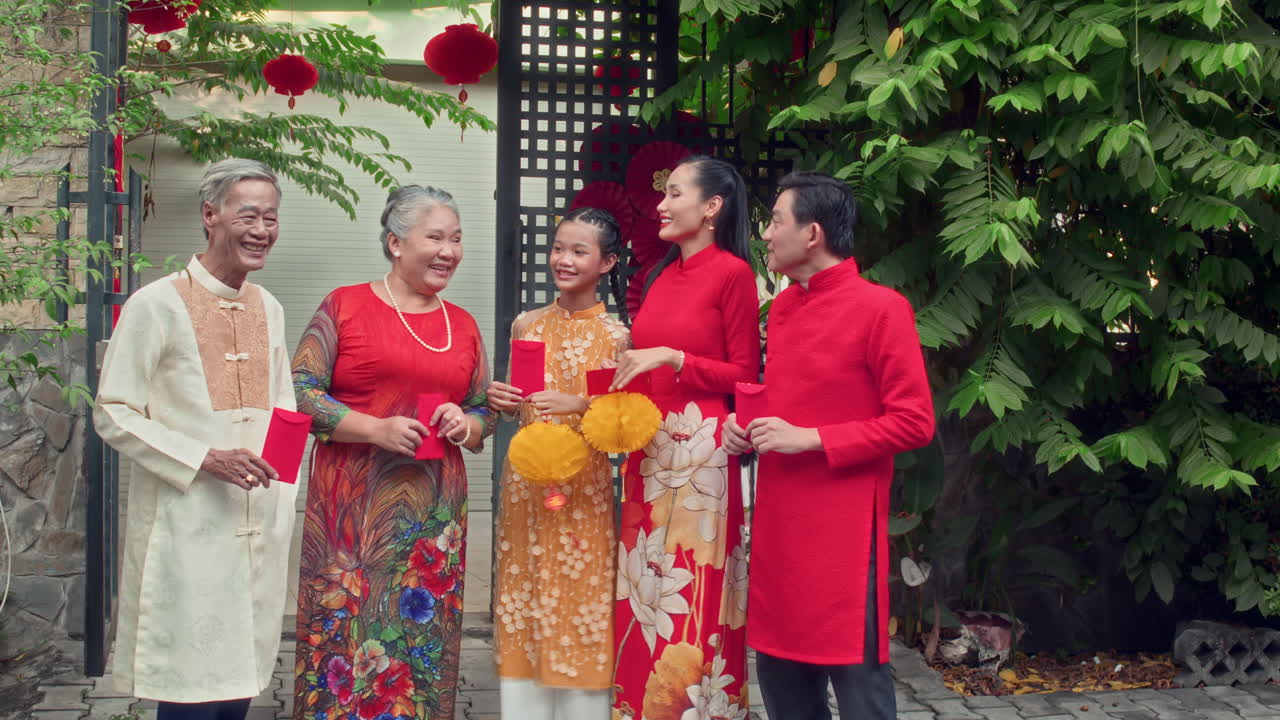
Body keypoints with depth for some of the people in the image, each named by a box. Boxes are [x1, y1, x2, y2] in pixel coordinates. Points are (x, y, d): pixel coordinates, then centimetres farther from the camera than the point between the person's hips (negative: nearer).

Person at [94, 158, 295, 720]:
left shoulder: (269, 309, 12)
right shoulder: (155, 306, -8)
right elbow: (113, 414, -9)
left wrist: (282, 498, 11)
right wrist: (205, 460, -17)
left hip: (260, 524, 6)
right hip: (188, 529, -6)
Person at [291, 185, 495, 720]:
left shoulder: (463, 326, 13)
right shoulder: (345, 306, 1)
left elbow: (484, 414, 19)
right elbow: (300, 392, -4)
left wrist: (465, 426, -4)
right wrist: (376, 429, -15)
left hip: (435, 512, 4)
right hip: (352, 508, -3)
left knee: (423, 640, 5)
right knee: (346, 635, -2)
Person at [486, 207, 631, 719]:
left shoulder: (616, 336, -4)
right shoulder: (526, 325, 7)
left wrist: (579, 405, -20)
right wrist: (502, 402, -7)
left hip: (584, 487, -3)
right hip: (526, 482, 4)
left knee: (578, 601, 0)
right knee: (522, 603, 7)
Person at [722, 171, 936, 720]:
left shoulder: (880, 308, -10)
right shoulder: (781, 309, 13)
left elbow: (914, 422, -14)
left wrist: (810, 440, -17)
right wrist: (746, 427, 6)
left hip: (844, 526, -7)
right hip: (778, 521, 8)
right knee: (779, 675, 13)